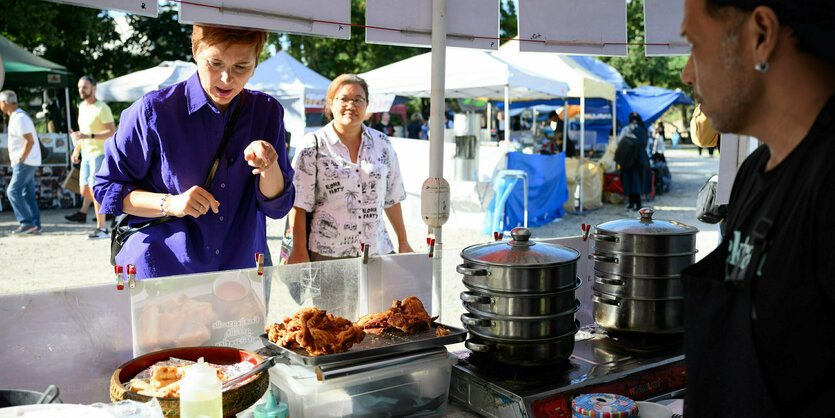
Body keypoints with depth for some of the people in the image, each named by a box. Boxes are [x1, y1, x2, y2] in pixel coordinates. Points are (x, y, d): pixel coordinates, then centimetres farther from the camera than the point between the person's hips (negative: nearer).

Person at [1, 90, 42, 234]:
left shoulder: (20, 118, -15)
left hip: (25, 162, -10)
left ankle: (27, 223, -11)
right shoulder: (16, 117, 17)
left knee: (13, 191, -11)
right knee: (27, 193, 8)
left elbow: (30, 141, -23)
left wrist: (21, 159, -17)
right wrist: (17, 159, 17)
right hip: (26, 162, 10)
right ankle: (35, 225, 8)